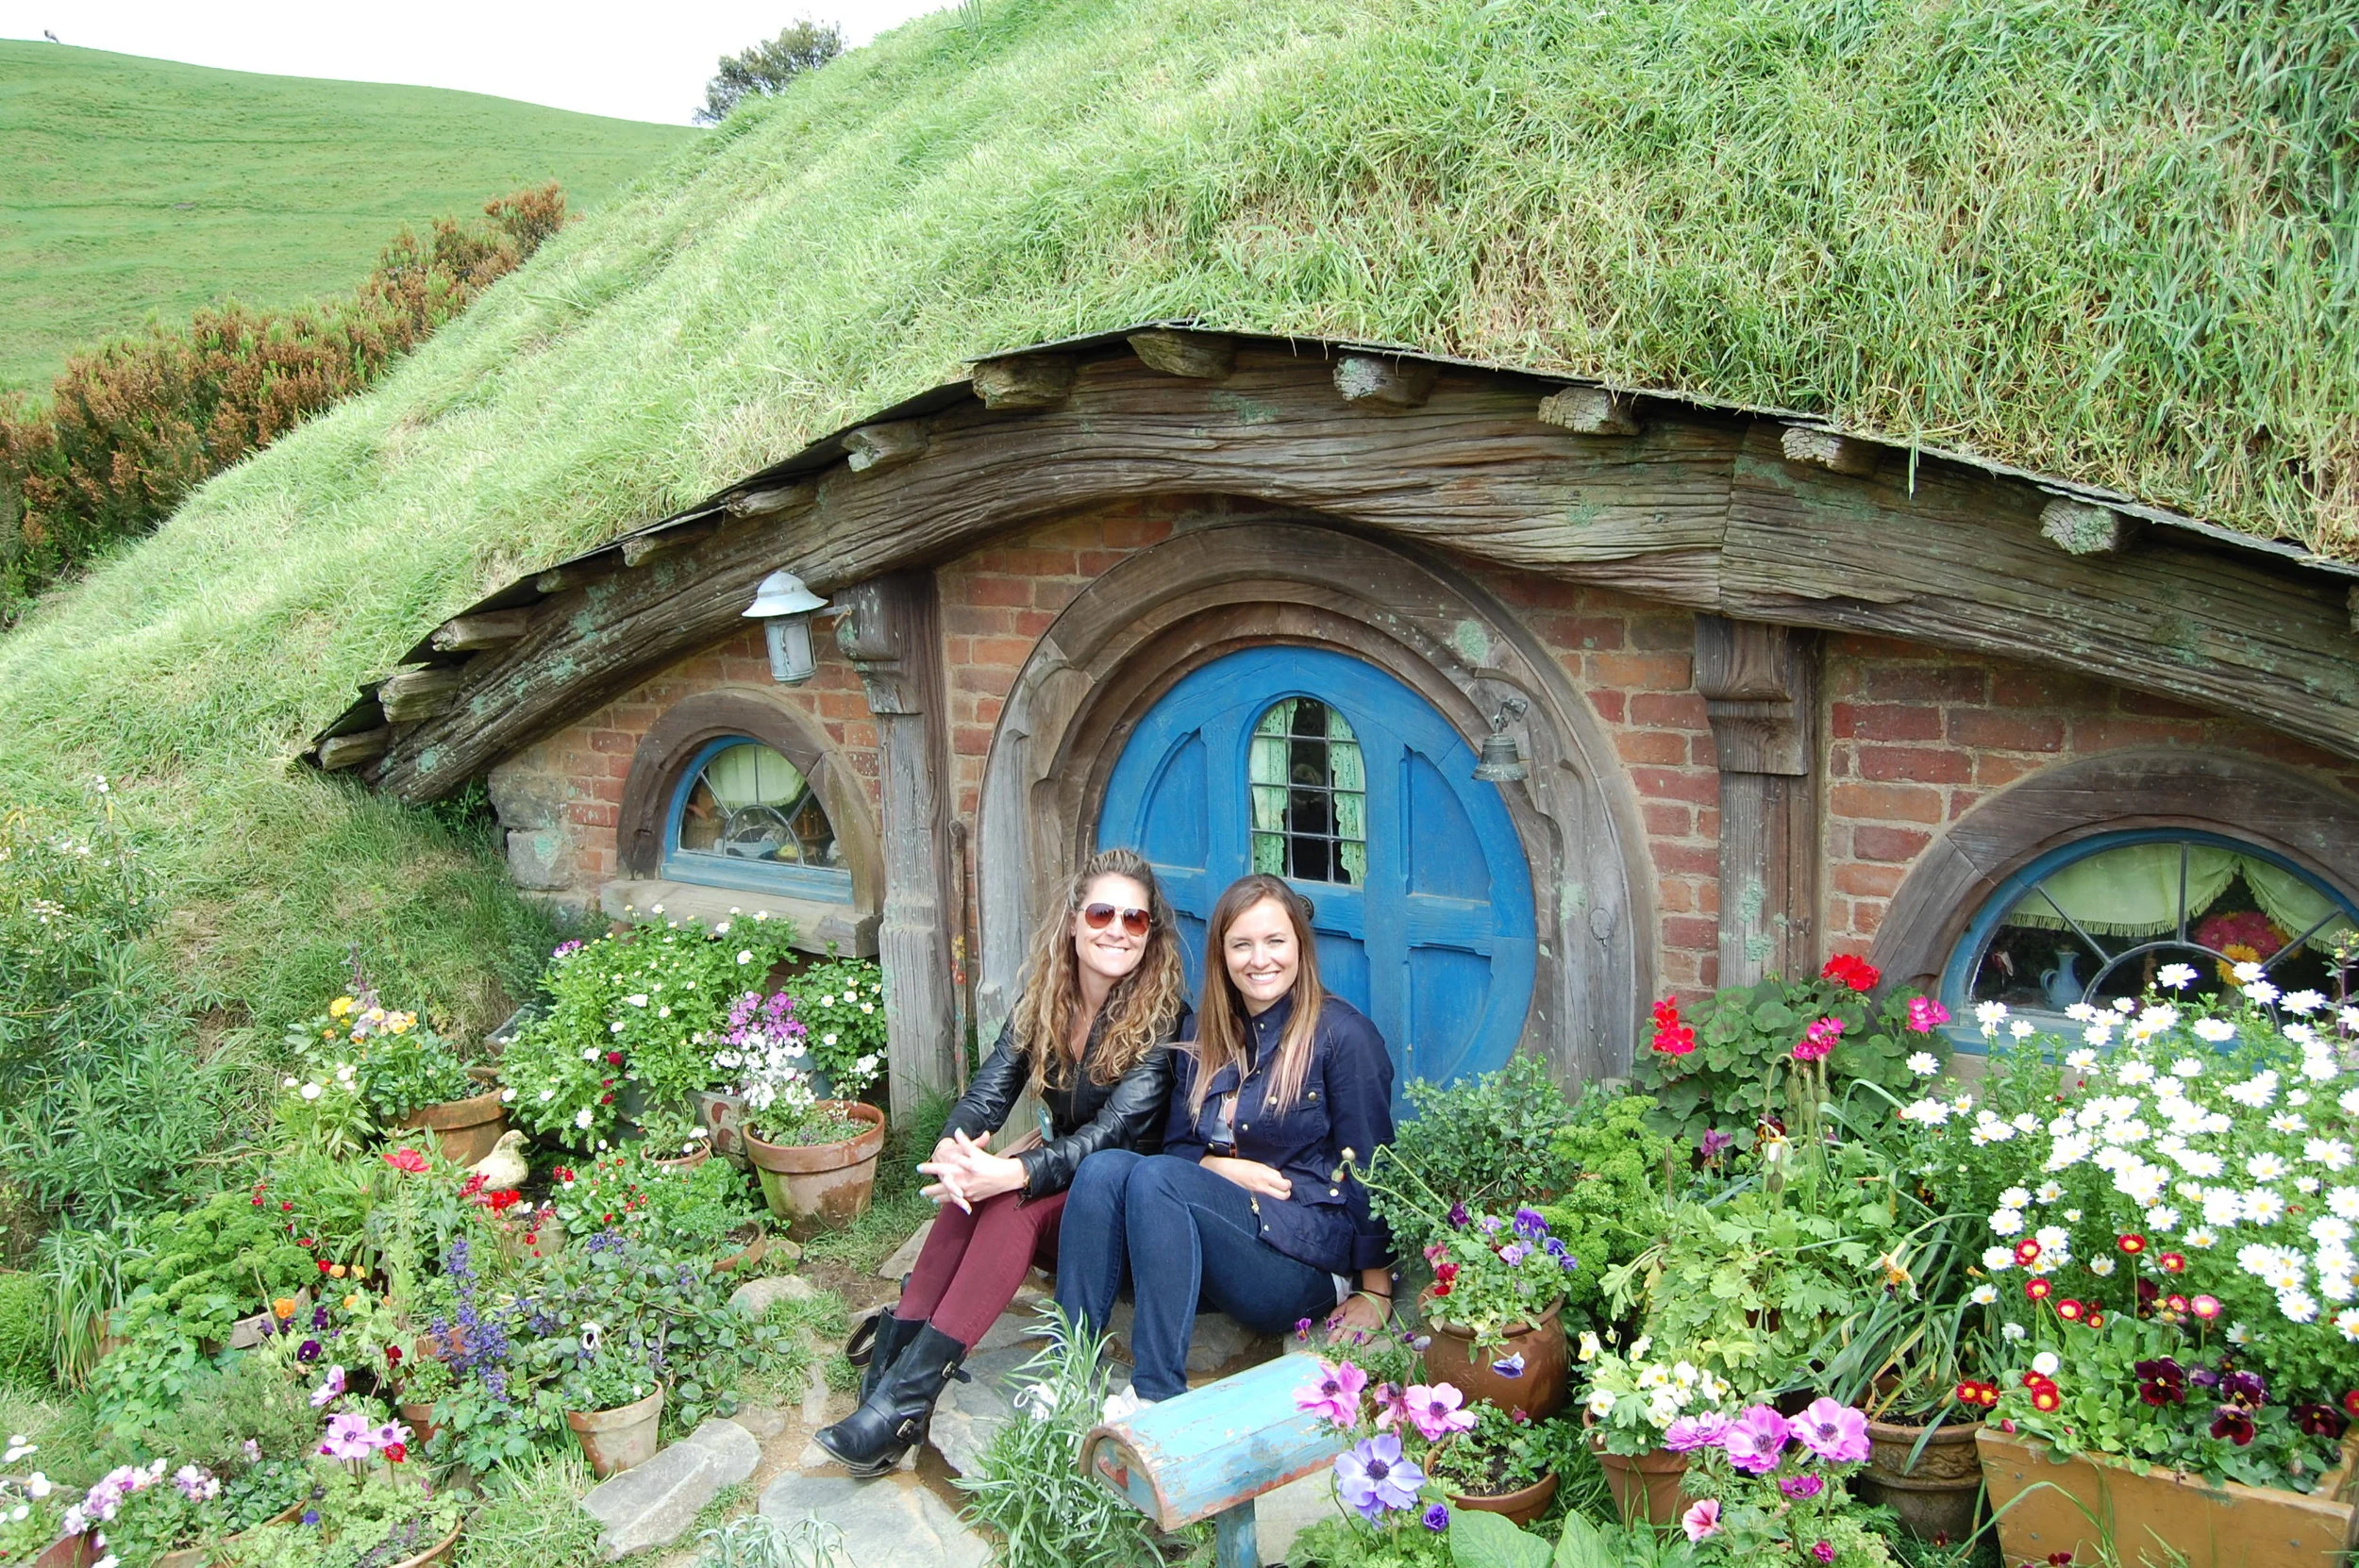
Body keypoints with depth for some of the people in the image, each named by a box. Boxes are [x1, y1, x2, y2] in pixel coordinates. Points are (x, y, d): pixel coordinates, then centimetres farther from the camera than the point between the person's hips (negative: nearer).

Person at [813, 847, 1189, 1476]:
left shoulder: (1162, 1017, -16)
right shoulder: (1044, 999, 1)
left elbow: (1115, 1131, -26)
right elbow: (989, 1089, -9)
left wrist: (1011, 1174, -40)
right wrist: (953, 1147, -34)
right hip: (1062, 1181, 5)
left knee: (1013, 1202, -33)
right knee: (970, 1186, -27)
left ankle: (905, 1398, -36)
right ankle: (898, 1347, -31)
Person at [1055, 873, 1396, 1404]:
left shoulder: (1342, 1034, -4)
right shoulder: (1206, 1041, 14)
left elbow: (1370, 1168, -5)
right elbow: (1177, 1145, 15)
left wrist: (1376, 1292, -6)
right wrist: (1224, 1168, -7)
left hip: (1307, 1265, -6)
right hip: (1216, 1262, 6)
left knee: (1154, 1176, -28)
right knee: (1105, 1167, -20)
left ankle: (1157, 1395, -30)